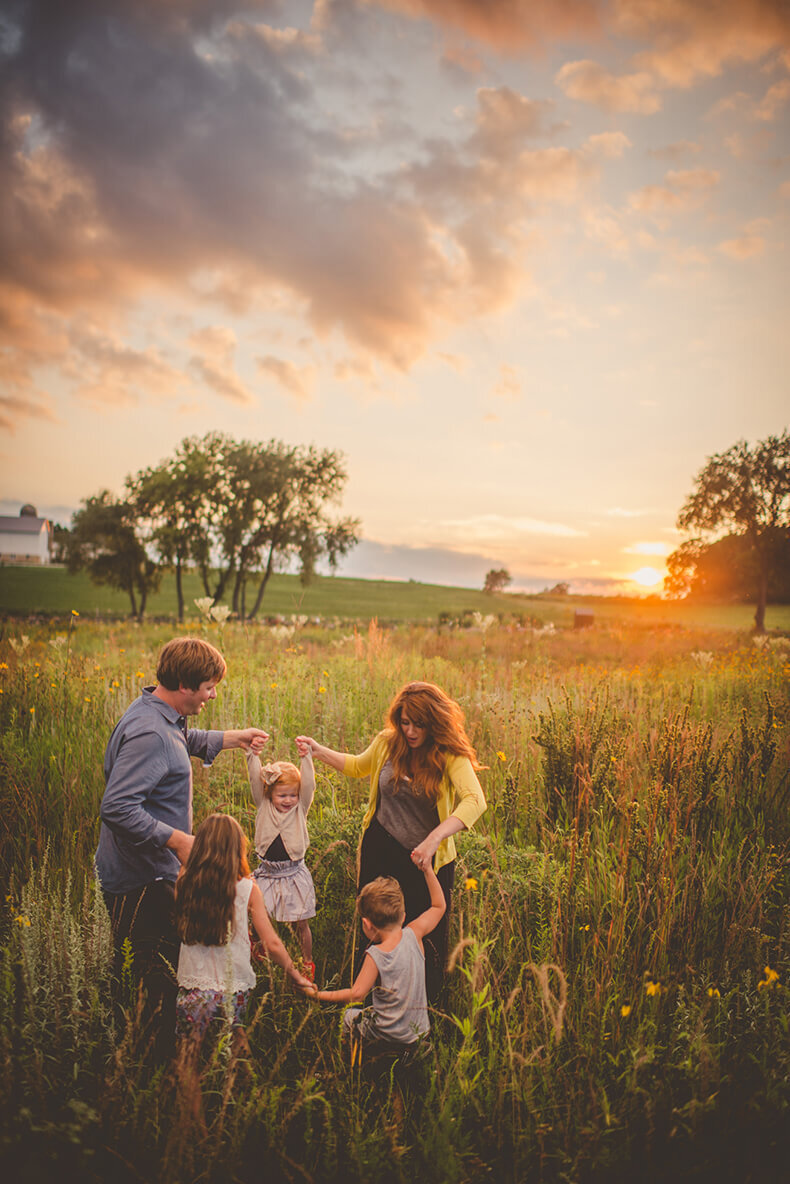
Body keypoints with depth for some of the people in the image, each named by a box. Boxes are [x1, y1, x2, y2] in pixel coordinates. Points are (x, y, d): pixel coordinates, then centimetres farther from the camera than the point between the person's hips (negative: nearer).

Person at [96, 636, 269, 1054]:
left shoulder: (159, 716, 6)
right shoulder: (148, 733, -26)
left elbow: (185, 741, 30)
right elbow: (117, 807, -32)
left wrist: (233, 738, 24)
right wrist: (178, 840, -29)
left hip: (152, 871, 10)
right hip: (141, 879, -10)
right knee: (154, 973, 1)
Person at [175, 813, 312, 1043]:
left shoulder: (184, 882, -6)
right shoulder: (247, 888, -6)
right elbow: (272, 944, -3)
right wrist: (297, 977, 9)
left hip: (192, 987, 1)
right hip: (235, 990, -1)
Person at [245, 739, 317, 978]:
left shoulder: (300, 809, 1)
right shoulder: (264, 807, 2)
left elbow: (308, 785, -10)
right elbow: (256, 781, -6)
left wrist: (306, 758, -17)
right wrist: (253, 755, -16)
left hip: (294, 874, 0)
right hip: (267, 873, 1)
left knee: (300, 922, 7)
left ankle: (307, 962, 25)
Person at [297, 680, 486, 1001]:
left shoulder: (450, 757, -18)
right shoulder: (387, 742, -5)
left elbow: (474, 801, -35)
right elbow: (358, 766, 18)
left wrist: (434, 839, -46)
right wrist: (318, 751, 9)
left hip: (427, 862, -3)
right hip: (380, 851, 4)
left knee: (426, 938, 10)